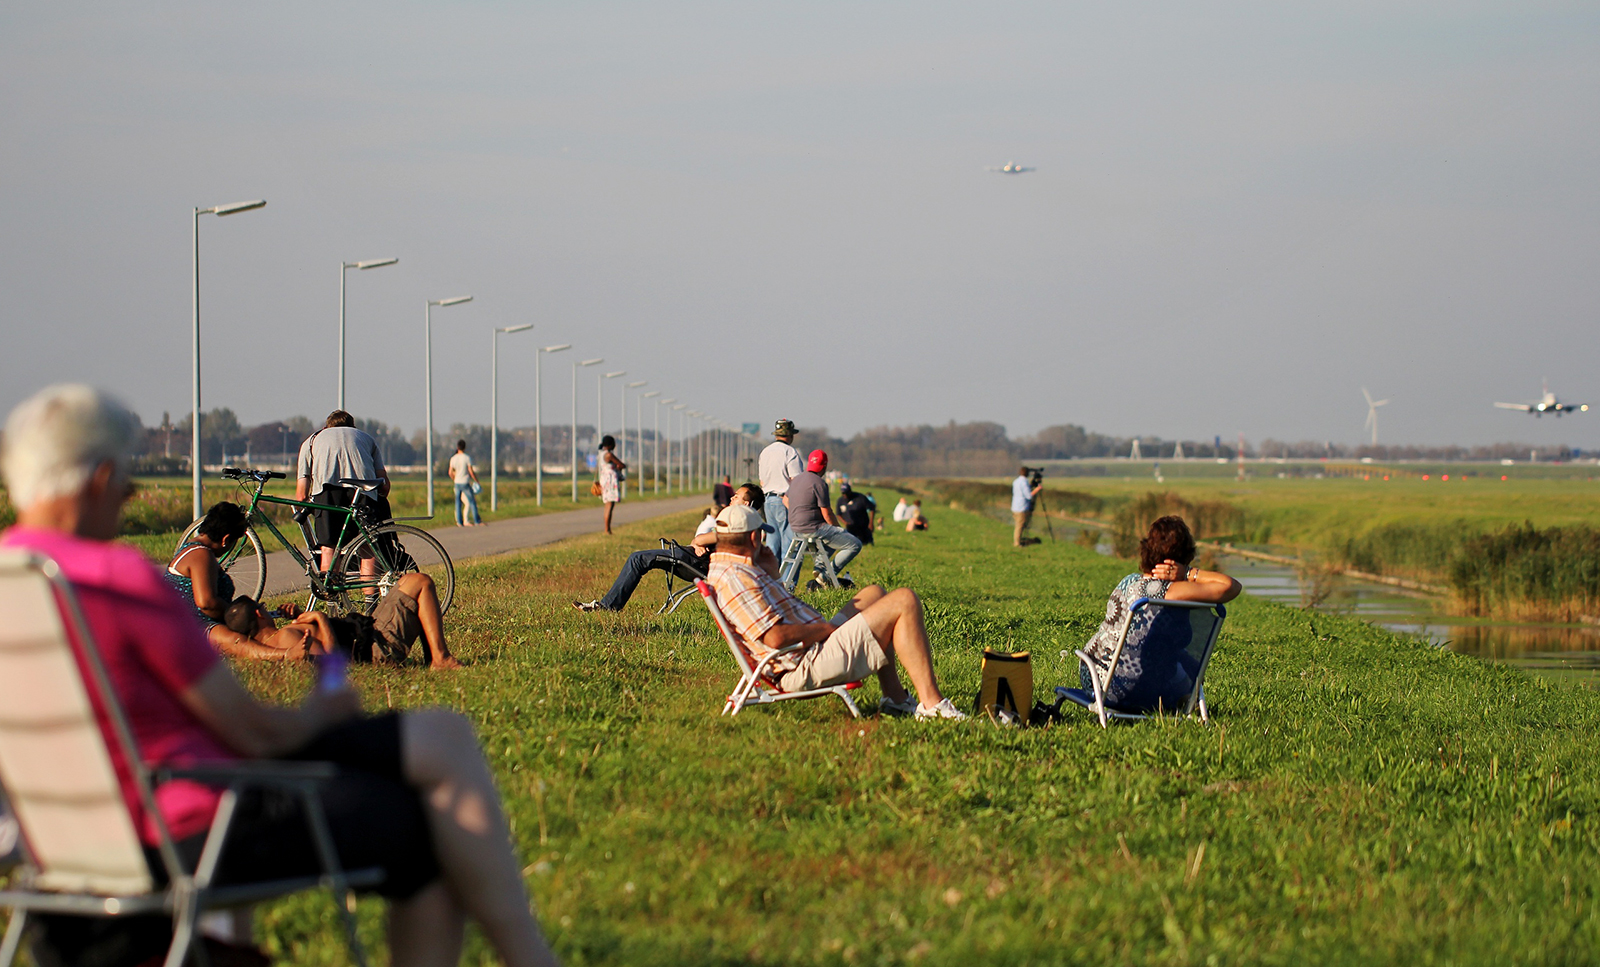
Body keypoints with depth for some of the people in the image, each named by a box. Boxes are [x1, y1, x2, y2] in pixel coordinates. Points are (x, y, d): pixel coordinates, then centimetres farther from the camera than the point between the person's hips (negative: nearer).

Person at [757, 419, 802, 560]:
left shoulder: (765, 452, 15)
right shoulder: (790, 452, -10)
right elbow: (797, 480, -15)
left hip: (768, 500, 8)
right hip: (785, 501, -8)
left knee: (773, 544, 11)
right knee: (789, 543, -6)